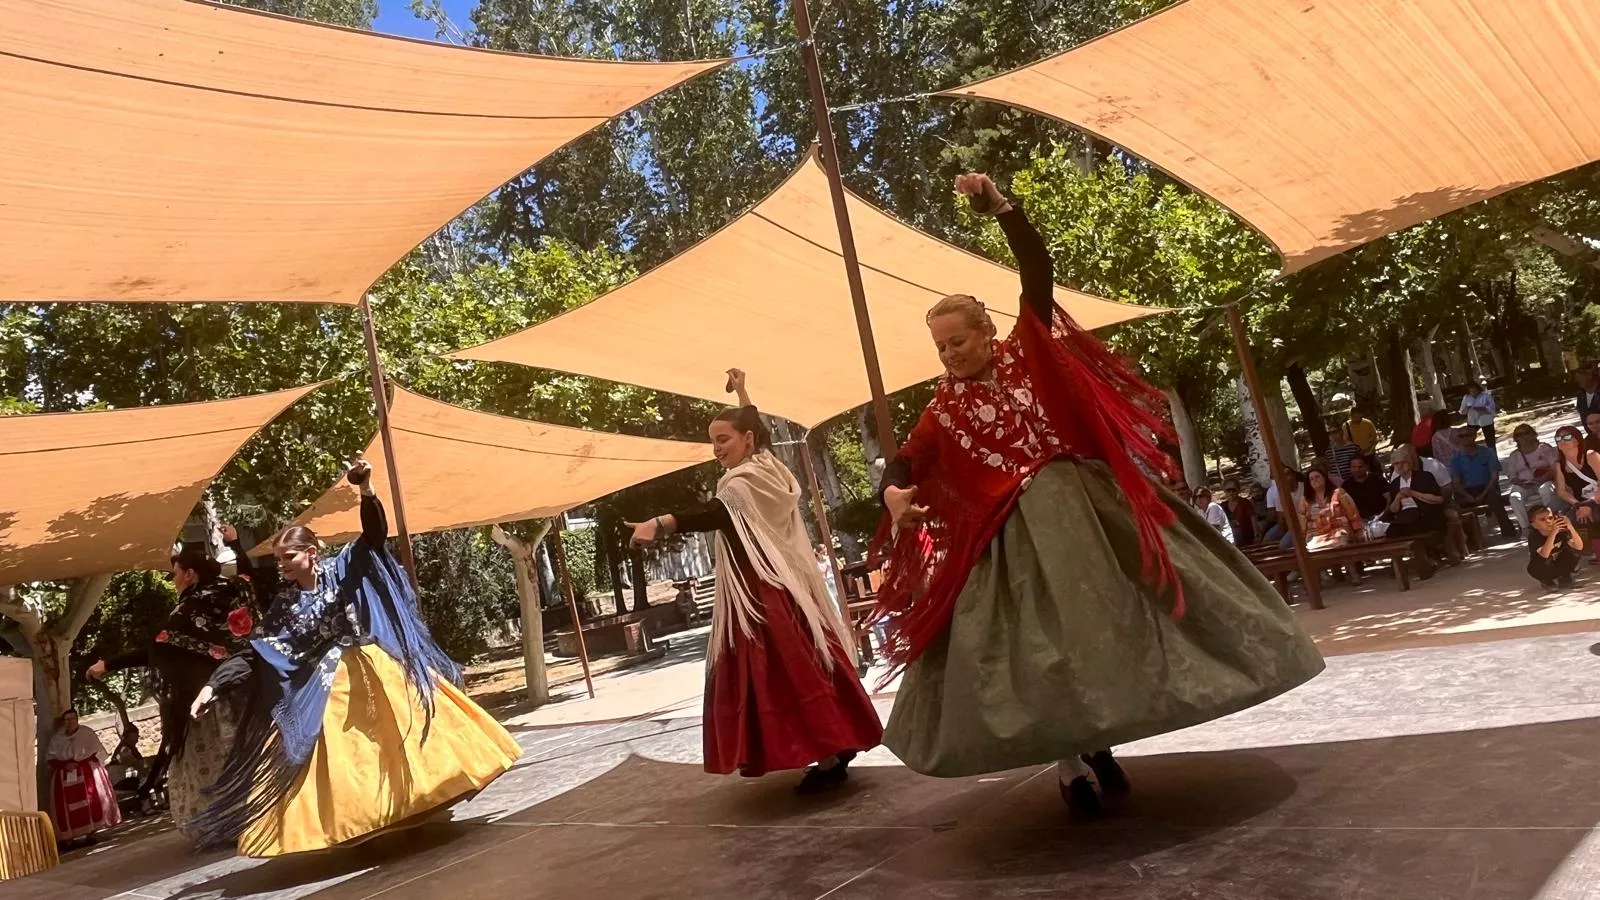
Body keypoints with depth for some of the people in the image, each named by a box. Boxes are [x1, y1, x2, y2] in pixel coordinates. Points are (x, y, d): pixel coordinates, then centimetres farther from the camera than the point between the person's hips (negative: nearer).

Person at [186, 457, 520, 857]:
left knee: (406, 735, 3)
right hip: (330, 690, 2)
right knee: (341, 762, 0)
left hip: (378, 671, -2)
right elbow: (255, 654, 4)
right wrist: (214, 685, -6)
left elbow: (374, 535, -13)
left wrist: (366, 490, -29)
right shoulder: (284, 605, 5)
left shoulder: (343, 568, -2)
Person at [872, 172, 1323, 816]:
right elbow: (906, 464, 2)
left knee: (1108, 613, 2)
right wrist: (894, 494, -22)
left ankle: (1099, 744, 17)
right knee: (1040, 638, -3)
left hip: (1086, 503, 0)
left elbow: (1039, 275, -9)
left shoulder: (1027, 352, 2)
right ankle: (1070, 765, 6)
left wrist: (998, 207, -18)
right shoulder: (946, 407, 5)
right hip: (1016, 530, 0)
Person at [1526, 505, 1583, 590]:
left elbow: (1579, 547, -25)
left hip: (1559, 565, 4)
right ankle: (1547, 581, -4)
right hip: (1543, 570, -4)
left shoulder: (1561, 531, -14)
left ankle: (1564, 576, 2)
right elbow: (1545, 554, -43)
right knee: (1542, 561, -36)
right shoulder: (1534, 536, -25)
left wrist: (1571, 528, -40)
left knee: (1573, 551, -20)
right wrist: (1553, 533, -53)